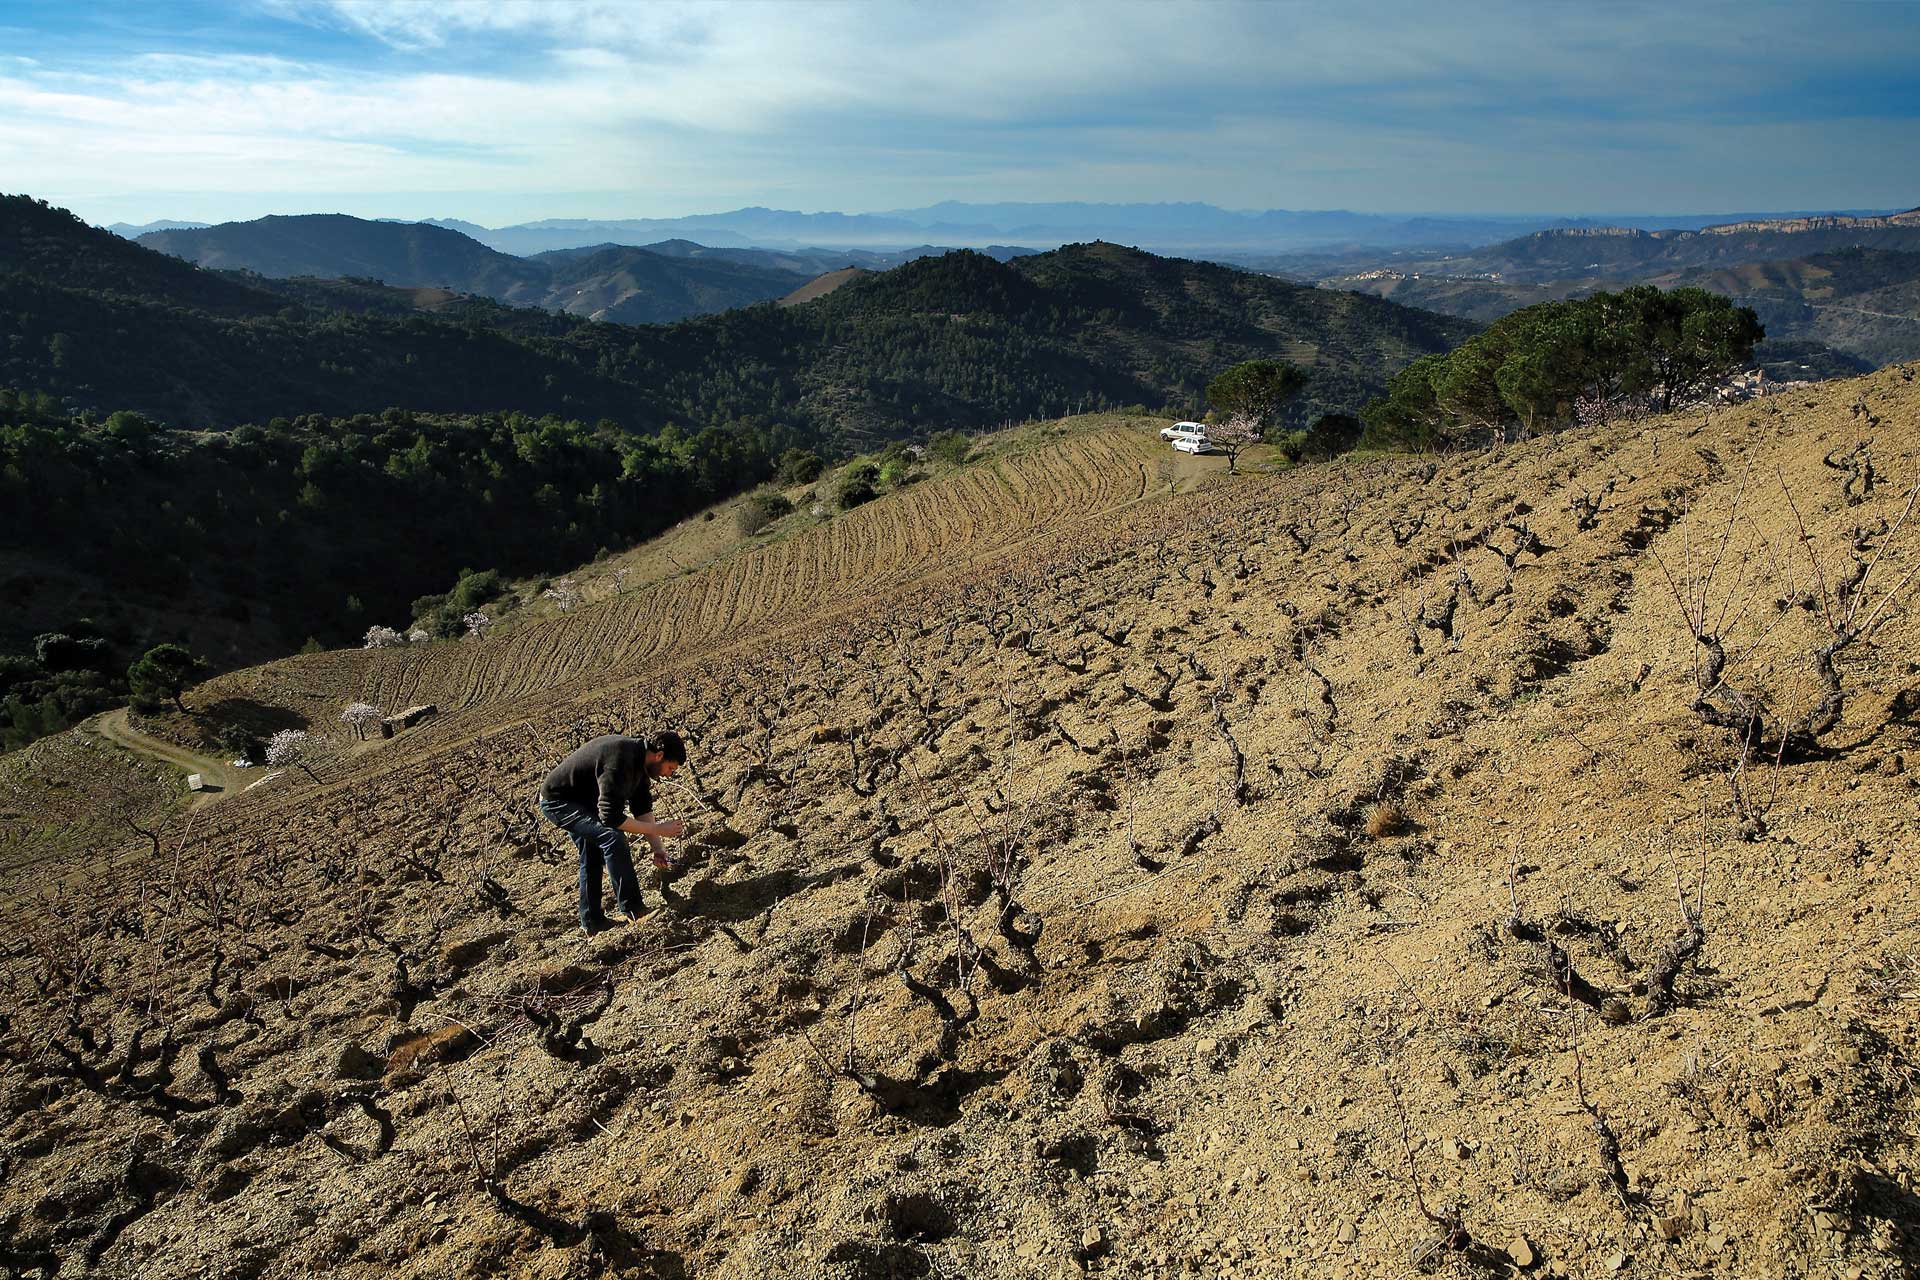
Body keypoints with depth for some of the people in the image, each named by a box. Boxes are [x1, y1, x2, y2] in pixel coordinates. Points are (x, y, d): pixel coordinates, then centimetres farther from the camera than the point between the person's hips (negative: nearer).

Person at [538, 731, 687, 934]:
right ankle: (632, 910, -16)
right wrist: (658, 829, -29)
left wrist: (657, 848, -4)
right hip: (557, 801, -11)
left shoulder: (639, 758, -2)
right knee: (613, 837, -24)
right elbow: (611, 817, -35)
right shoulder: (620, 762, -34)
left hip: (582, 800, 11)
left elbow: (643, 808, 3)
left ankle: (592, 922, 30)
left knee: (593, 855, 19)